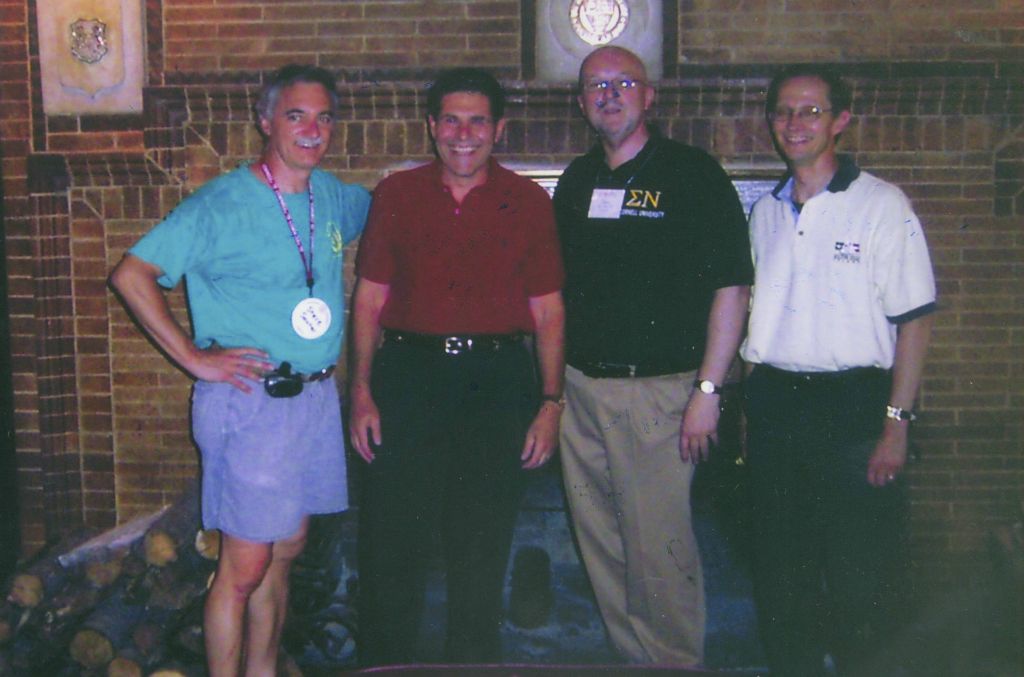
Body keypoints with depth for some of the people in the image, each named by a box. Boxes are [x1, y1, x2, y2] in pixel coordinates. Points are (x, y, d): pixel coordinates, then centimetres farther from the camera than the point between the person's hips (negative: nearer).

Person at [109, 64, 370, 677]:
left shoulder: (331, 196, 9)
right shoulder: (222, 203, -11)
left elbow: (379, 206, 33)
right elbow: (132, 274, -14)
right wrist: (193, 356, -15)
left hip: (316, 396, 7)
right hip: (249, 402, -7)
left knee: (285, 552, 16)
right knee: (245, 568, -3)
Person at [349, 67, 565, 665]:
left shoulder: (528, 203, 5)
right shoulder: (397, 195, 7)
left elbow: (549, 310, 4)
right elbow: (370, 299, 6)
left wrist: (551, 402, -3)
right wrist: (362, 392, -1)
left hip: (496, 380, 0)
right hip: (409, 374, 1)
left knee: (483, 548, 8)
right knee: (392, 540, 4)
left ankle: (475, 665, 26)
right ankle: (385, 664, 24)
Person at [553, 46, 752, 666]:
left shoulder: (694, 174, -4)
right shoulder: (577, 180, 14)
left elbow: (732, 288, -9)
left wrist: (707, 391, -15)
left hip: (657, 389, -6)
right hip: (580, 385, 6)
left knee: (658, 545, -3)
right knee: (601, 543, 12)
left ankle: (678, 662, 15)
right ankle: (632, 660, 27)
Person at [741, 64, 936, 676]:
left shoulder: (882, 205, -5)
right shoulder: (766, 213, 11)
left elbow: (915, 321, -7)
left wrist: (897, 422, -12)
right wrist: (753, 403, 10)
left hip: (854, 403, -5)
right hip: (774, 405, 5)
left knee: (860, 572, 1)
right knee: (781, 564, 13)